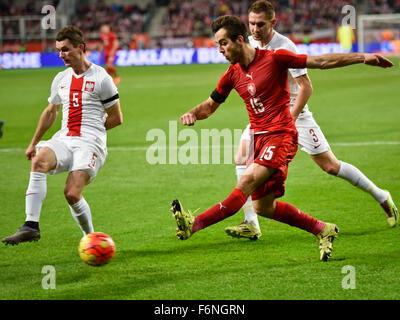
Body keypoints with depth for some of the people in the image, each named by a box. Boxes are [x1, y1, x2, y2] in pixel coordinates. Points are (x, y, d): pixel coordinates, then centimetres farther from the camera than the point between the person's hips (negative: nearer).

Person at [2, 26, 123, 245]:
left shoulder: (101, 77, -2)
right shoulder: (61, 79, 17)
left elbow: (116, 118, 3)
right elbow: (50, 112, 31)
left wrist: (89, 129, 7)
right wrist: (34, 143, 32)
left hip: (91, 143, -5)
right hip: (63, 140, 5)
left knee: (71, 193, -21)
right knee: (39, 160, -29)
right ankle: (31, 225, -34)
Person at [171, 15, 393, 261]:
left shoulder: (274, 58, -8)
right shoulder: (232, 75, 10)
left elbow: (320, 62, -5)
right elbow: (211, 105, 23)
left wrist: (362, 57, -10)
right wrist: (193, 114, 1)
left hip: (281, 135, -8)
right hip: (260, 137, 8)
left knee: (247, 182, -25)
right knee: (262, 207, 5)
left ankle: (194, 224, -41)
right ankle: (324, 230, 19)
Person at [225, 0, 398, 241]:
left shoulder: (285, 47, -22)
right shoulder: (250, 43, -2)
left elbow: (306, 86, -21)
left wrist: (289, 119, -25)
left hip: (294, 113, -6)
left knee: (330, 166, -2)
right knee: (242, 159, -14)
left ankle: (381, 196, 18)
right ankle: (251, 225, -12)